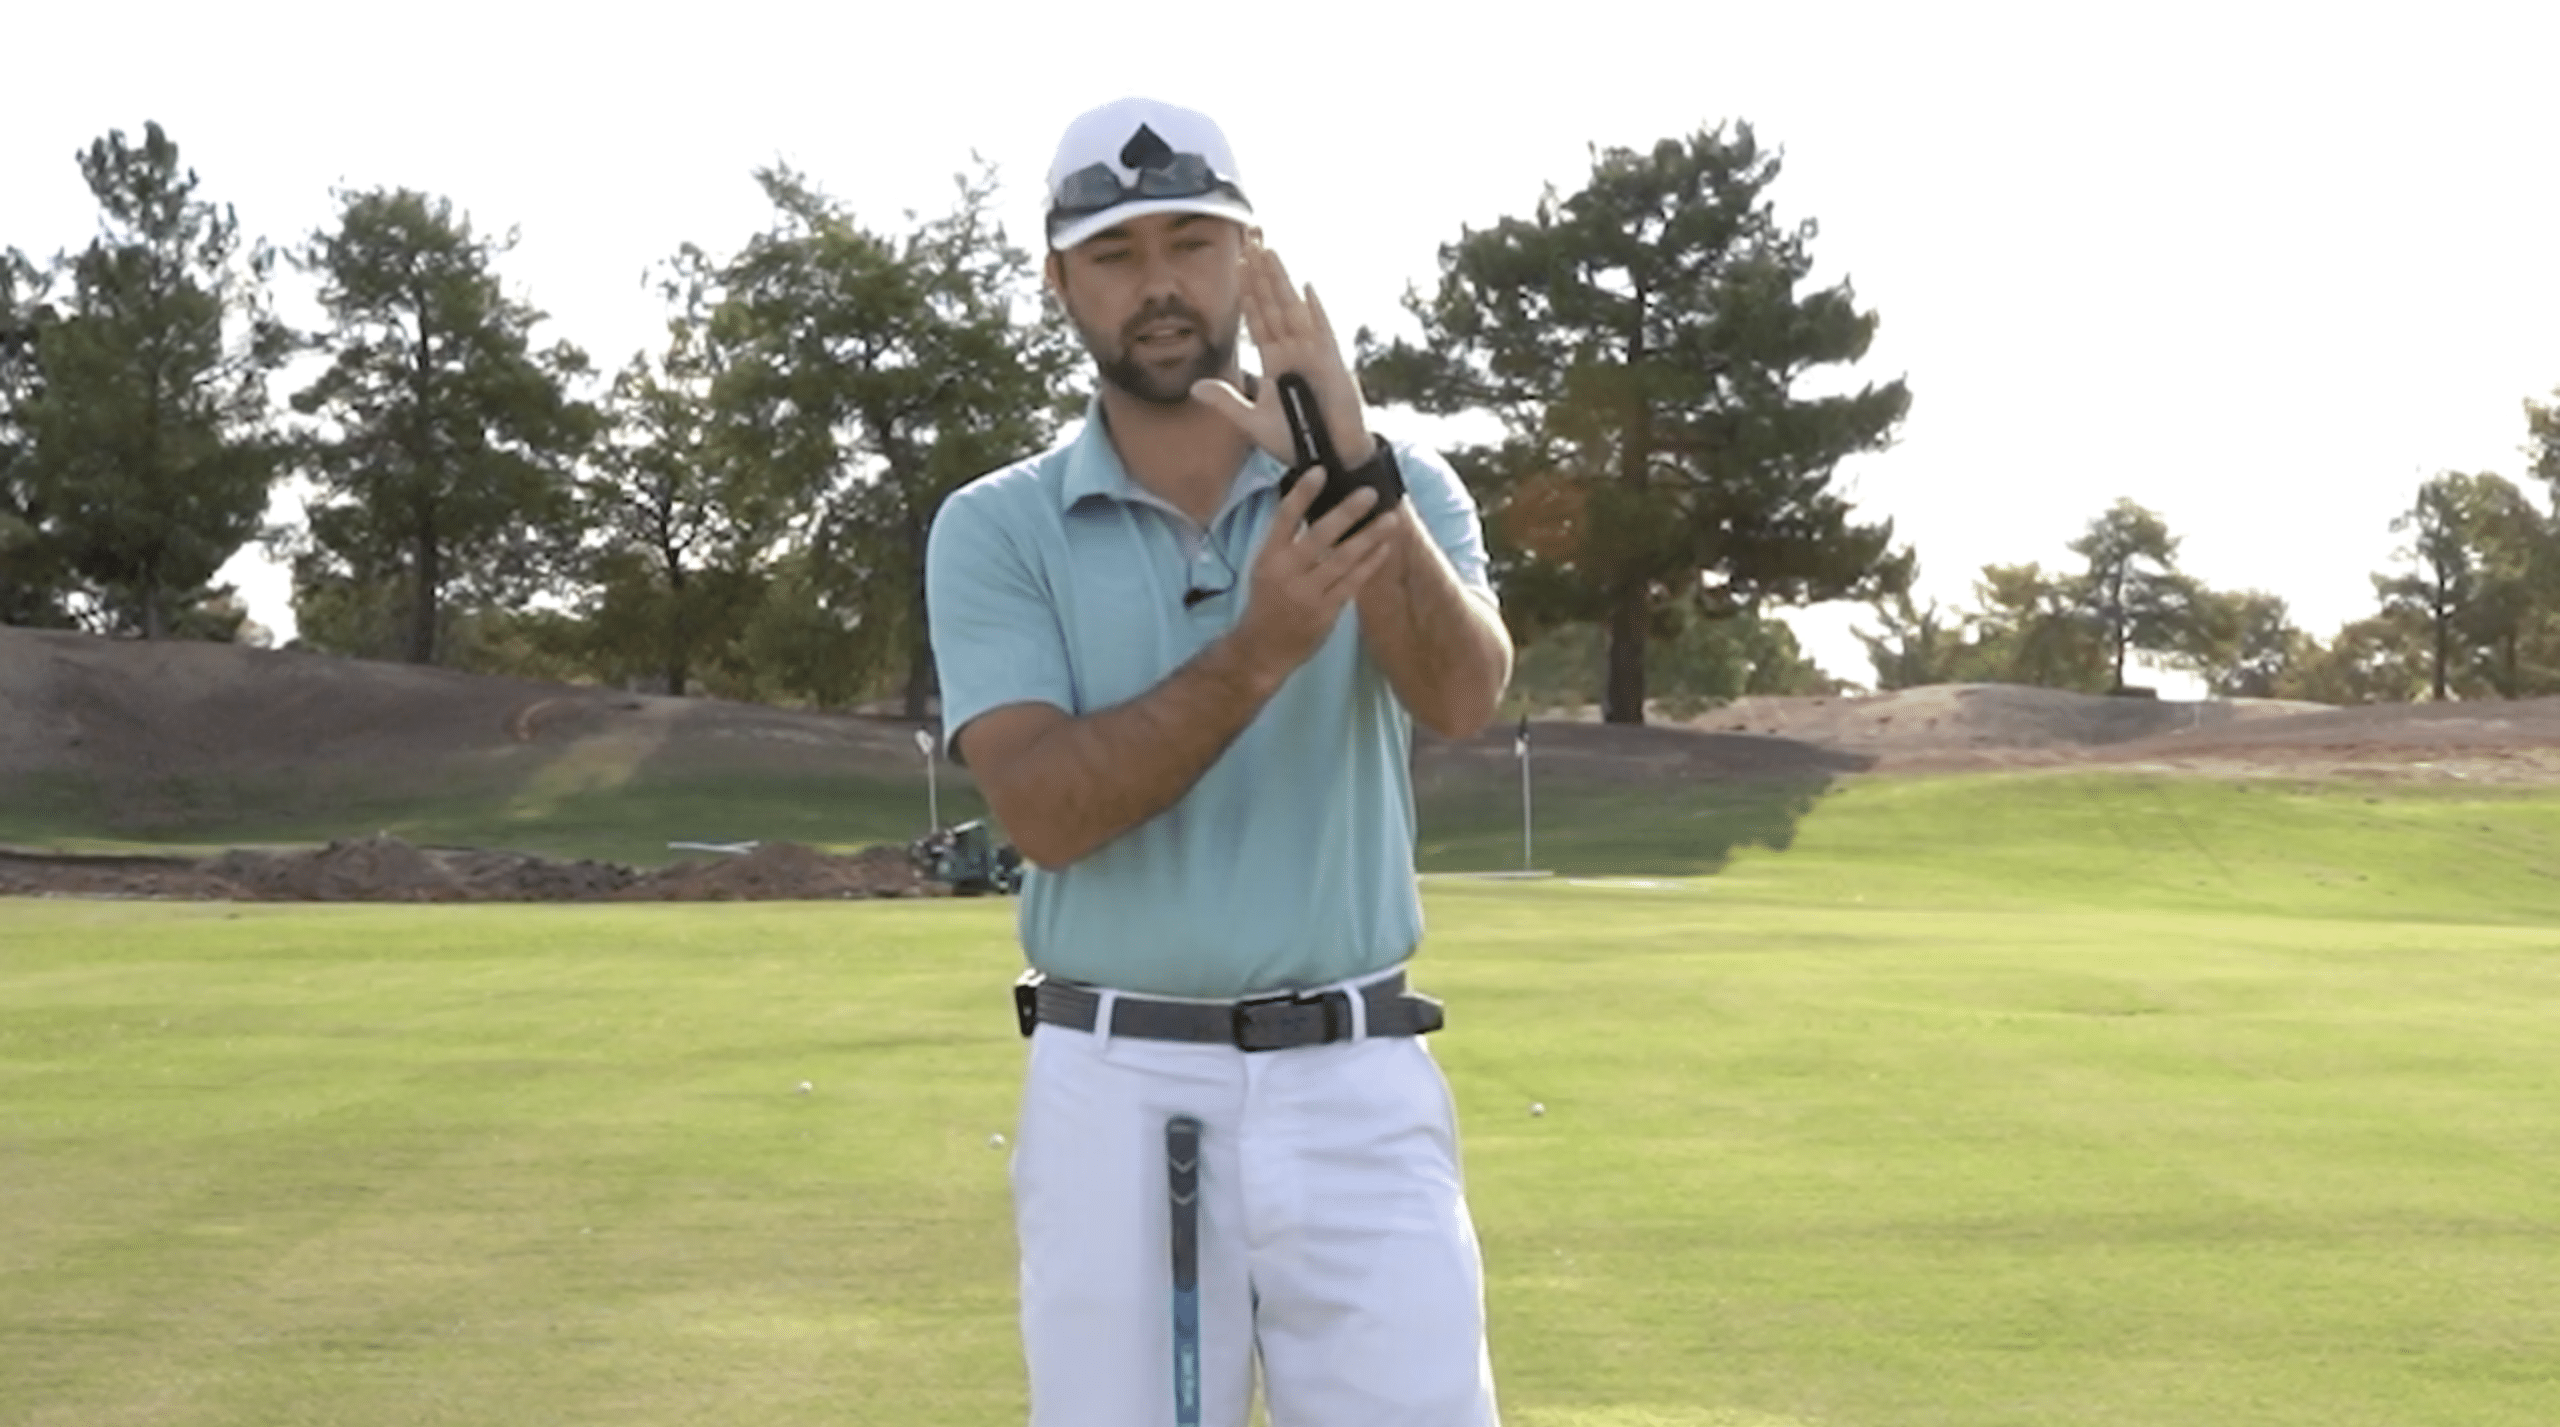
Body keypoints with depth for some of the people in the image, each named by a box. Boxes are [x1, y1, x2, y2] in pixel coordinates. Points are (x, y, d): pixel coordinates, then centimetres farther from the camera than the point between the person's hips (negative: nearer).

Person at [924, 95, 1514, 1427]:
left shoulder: (1397, 487, 5)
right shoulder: (995, 529, 1)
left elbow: (1462, 698, -15)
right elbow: (1046, 809, -13)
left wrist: (1359, 473, -29)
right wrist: (1257, 652, -26)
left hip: (1353, 1090, 0)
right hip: (1114, 1093, 0)